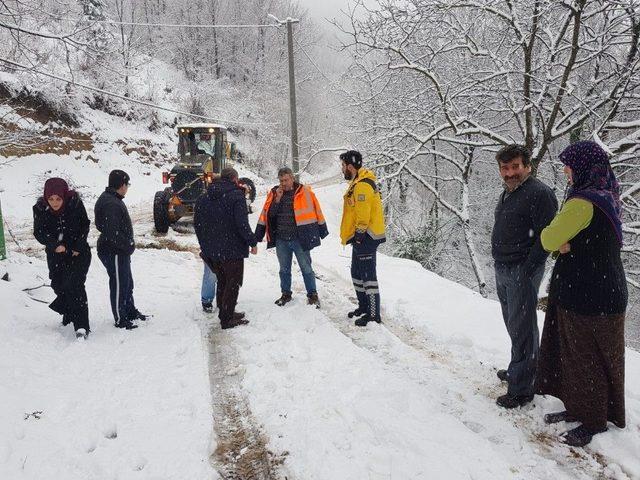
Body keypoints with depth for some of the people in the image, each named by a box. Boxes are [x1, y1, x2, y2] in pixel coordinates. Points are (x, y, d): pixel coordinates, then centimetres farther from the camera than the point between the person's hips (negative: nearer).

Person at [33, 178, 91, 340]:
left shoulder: (75, 203, -15)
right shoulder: (40, 208, -11)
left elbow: (85, 225, -4)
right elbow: (39, 232, -6)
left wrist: (78, 247, -11)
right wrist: (55, 245, -22)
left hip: (78, 253, -3)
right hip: (55, 255, 3)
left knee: (74, 285, -16)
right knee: (58, 286, 11)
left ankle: (81, 326, -15)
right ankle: (68, 314, 39)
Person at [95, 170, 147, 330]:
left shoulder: (112, 199, 9)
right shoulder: (111, 204, -25)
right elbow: (112, 233, -29)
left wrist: (128, 244, 12)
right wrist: (129, 245, -17)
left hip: (120, 252, 11)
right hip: (114, 252, -11)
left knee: (127, 283, 22)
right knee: (119, 286, 3)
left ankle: (131, 312, 37)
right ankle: (120, 320, 16)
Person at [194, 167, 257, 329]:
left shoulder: (203, 198, 10)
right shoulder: (236, 196, -13)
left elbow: (197, 224, 14)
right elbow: (242, 224, -21)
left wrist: (205, 245, 22)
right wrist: (253, 242, -11)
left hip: (212, 250, 7)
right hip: (232, 249, -7)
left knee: (222, 281, 20)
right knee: (233, 283, 3)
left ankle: (224, 312, 30)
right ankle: (227, 319, 5)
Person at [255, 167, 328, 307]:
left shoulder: (304, 192, -4)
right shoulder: (274, 193, 5)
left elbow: (317, 211, 2)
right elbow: (268, 214, -1)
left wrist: (322, 230, 7)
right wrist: (277, 199, -12)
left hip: (300, 238, -3)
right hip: (281, 239, 3)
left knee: (306, 268, 6)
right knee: (284, 269, 16)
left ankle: (312, 294, 19)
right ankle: (286, 294, 31)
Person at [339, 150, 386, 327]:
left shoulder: (362, 186, -18)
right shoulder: (357, 183, 17)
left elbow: (363, 216, -22)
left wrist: (359, 235, -19)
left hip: (365, 237, -11)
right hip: (361, 237, 11)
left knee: (368, 275, -6)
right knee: (357, 274, 19)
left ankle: (373, 314, 0)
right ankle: (364, 307, 31)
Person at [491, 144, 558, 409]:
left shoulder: (539, 193, -14)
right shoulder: (507, 193, 14)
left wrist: (527, 270, -20)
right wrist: (500, 263, 16)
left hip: (522, 272, -9)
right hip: (502, 270, 9)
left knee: (522, 329, -3)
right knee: (513, 324, 20)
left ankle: (521, 388, 5)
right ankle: (517, 369, 37)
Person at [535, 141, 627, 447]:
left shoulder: (583, 202, -23)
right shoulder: (605, 197, 9)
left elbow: (549, 240, -19)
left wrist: (557, 238, 1)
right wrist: (564, 242, -8)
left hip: (588, 297, -9)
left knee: (586, 357, 6)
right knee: (573, 352, 19)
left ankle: (594, 421, 23)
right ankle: (578, 408, 33)